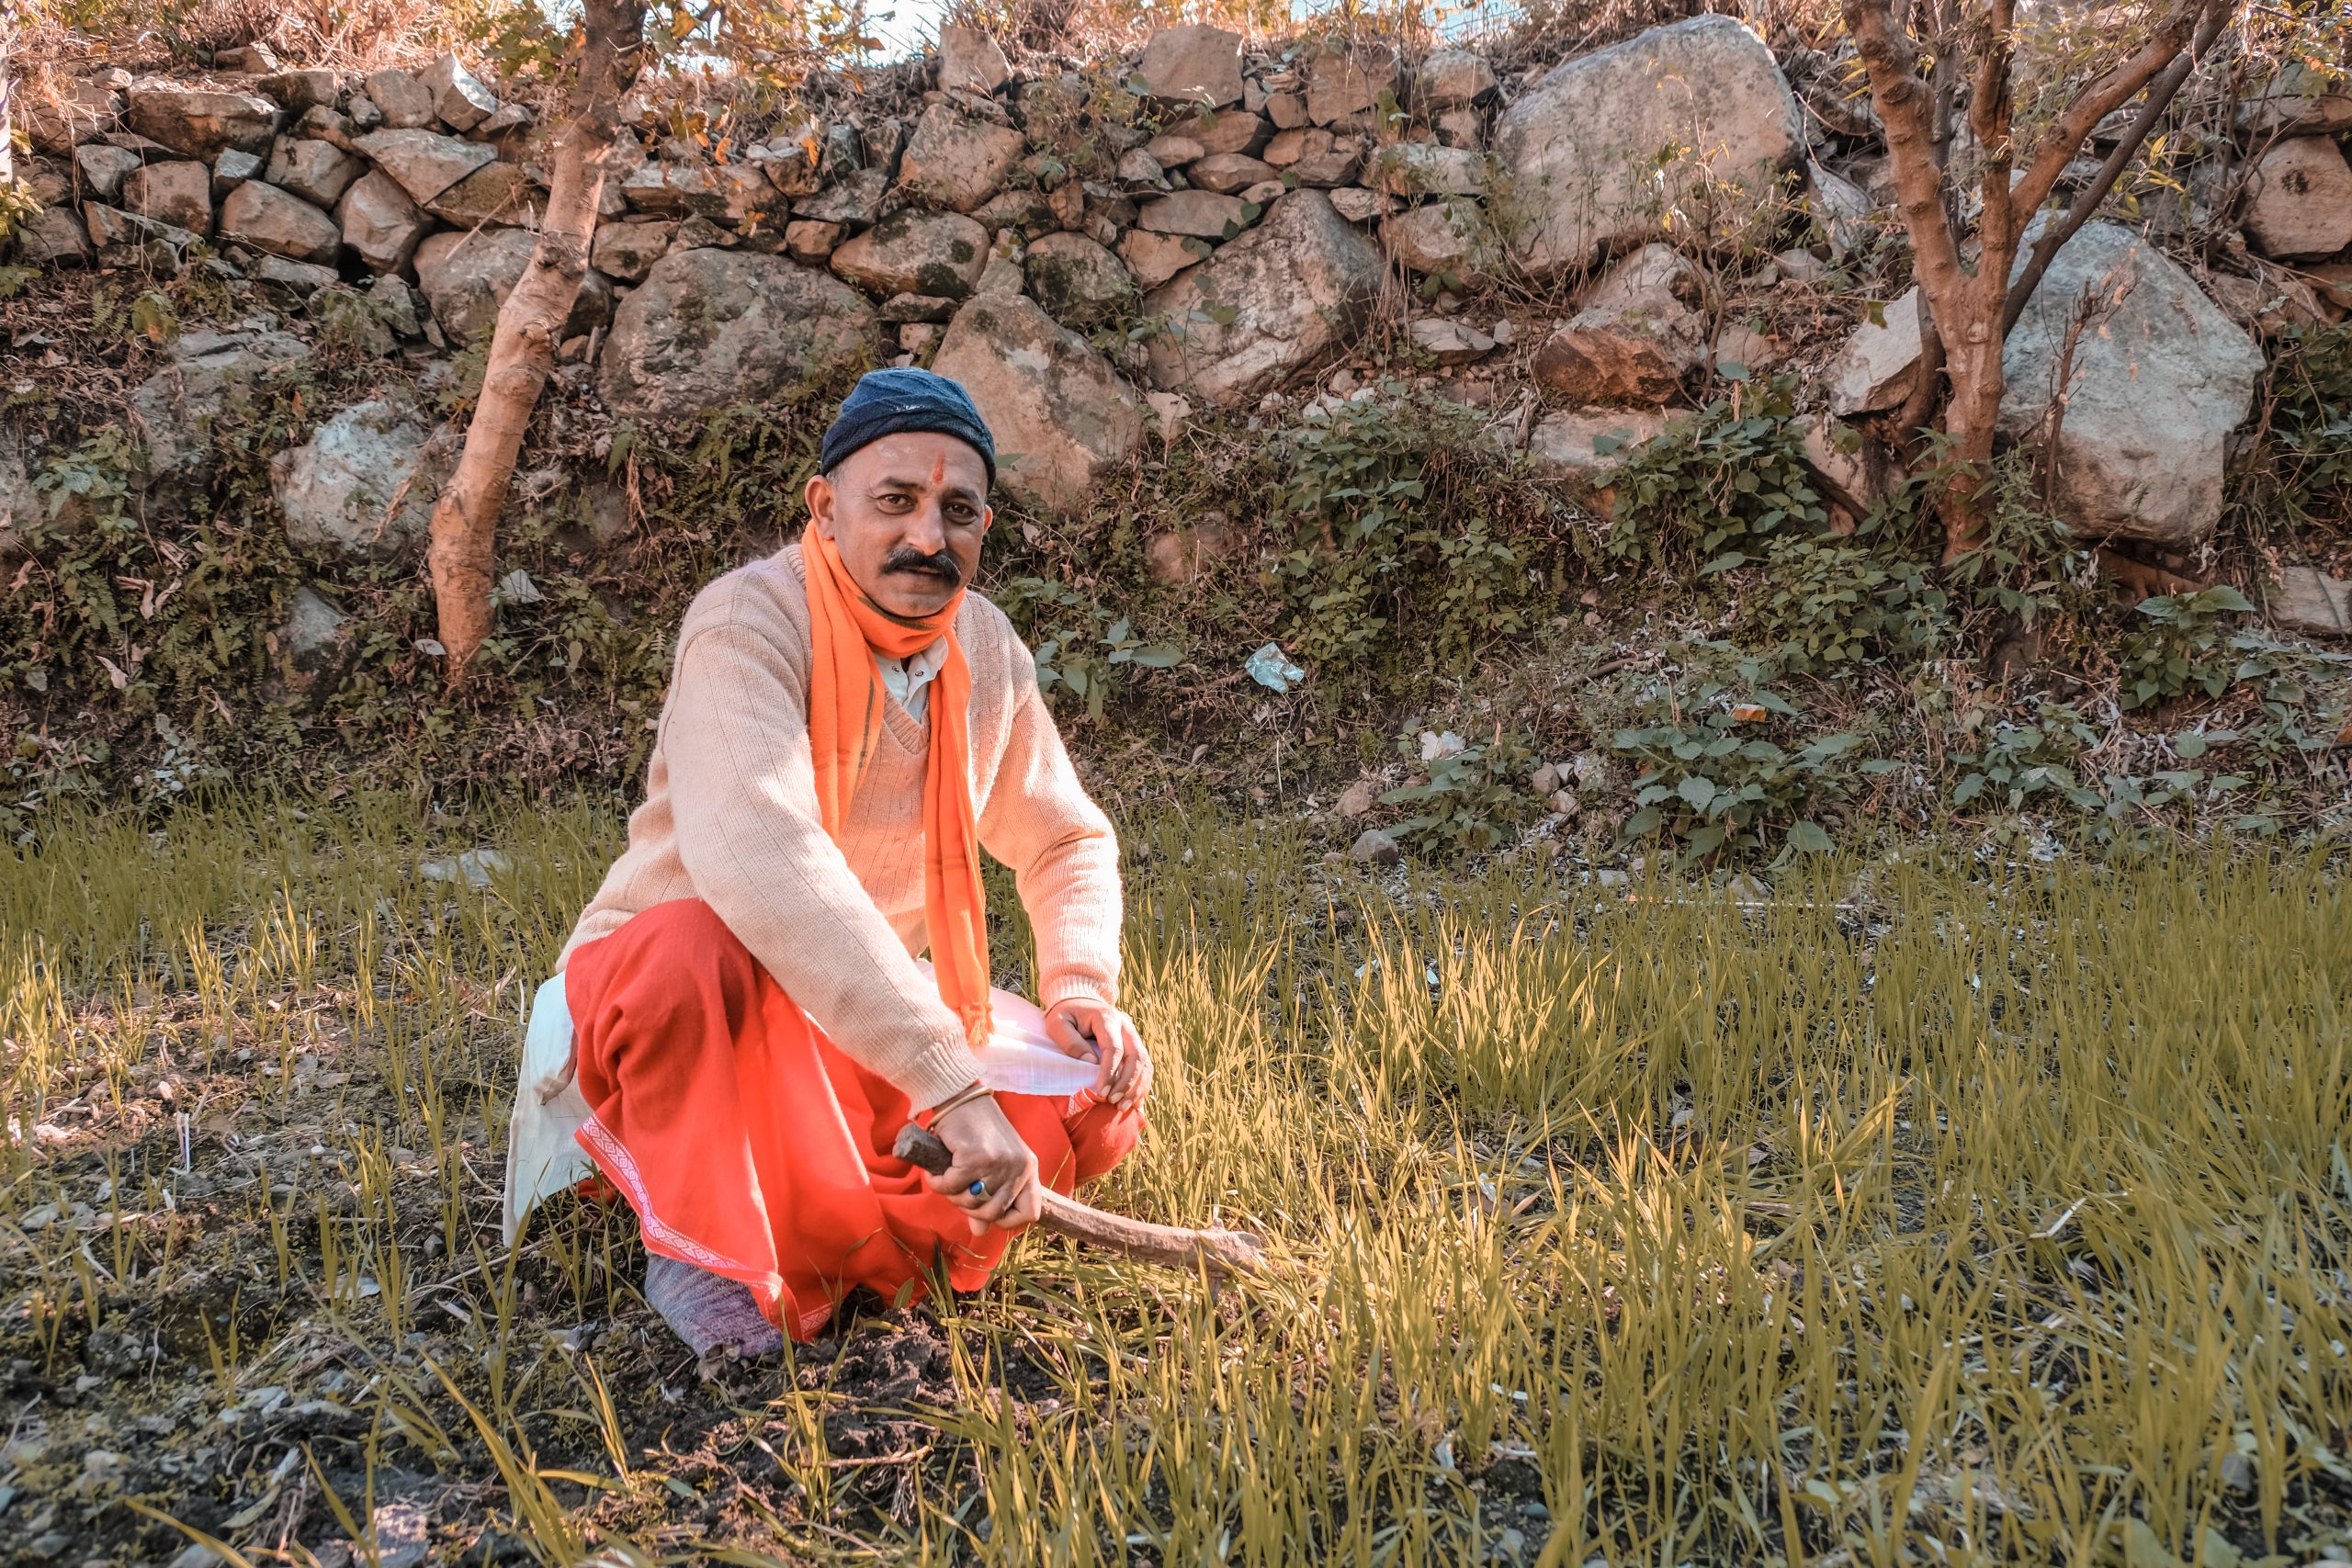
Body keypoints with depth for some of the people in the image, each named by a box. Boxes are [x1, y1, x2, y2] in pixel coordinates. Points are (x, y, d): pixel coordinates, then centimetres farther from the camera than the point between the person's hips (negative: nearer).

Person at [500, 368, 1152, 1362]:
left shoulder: (988, 653, -1)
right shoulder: (750, 621, -23)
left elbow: (1068, 840, 15)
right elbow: (755, 853, -42)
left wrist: (1082, 988, -7)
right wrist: (952, 1084, -46)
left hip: (862, 1030, 6)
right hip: (654, 1001, -6)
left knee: (1104, 1087, -10)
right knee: (696, 946, -40)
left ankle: (810, 1240, -7)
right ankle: (699, 1240, -13)